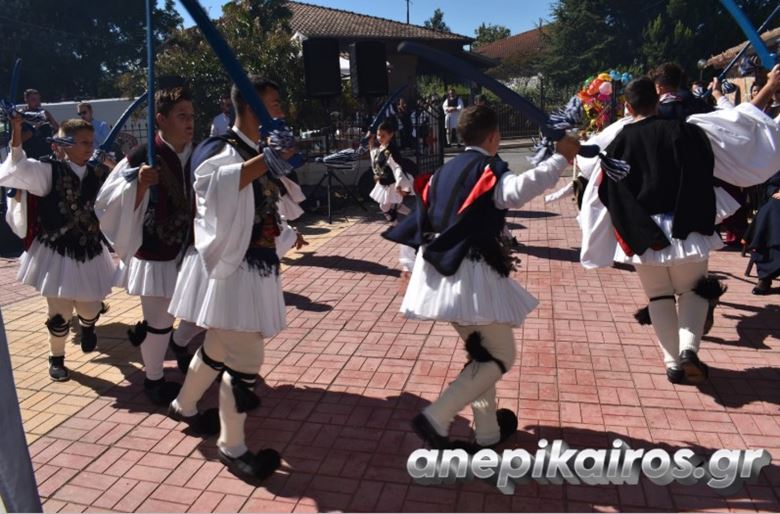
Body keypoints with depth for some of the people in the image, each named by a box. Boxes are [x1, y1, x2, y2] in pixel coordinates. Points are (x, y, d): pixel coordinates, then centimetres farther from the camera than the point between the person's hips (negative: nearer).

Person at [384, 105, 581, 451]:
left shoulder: (445, 170, 15)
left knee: (482, 353, 21)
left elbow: (428, 220, 17)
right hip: (471, 274, -8)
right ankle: (436, 418, -2)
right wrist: (560, 159, -23)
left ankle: (488, 432, 30)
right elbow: (517, 192, -30)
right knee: (501, 357, 5)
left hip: (443, 272, 8)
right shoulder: (488, 168, -7)